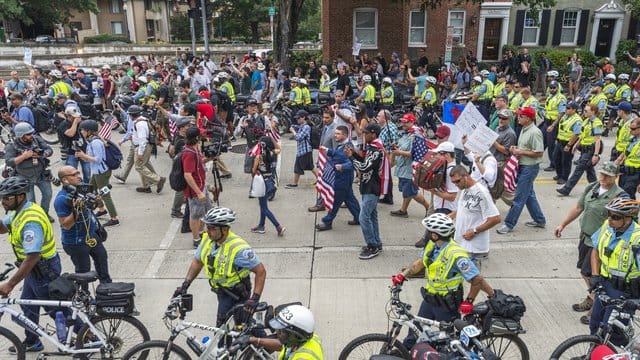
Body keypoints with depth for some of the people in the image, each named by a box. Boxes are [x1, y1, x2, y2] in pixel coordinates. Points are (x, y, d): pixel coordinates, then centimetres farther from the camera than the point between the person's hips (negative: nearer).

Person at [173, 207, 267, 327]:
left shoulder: (239, 248, -31)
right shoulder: (207, 239, -11)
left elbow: (261, 271, -26)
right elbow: (197, 262, 5)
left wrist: (255, 298, -31)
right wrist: (184, 285, -1)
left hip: (238, 294, -6)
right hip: (222, 292, 6)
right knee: (221, 326, 13)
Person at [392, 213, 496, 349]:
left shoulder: (456, 255, -31)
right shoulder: (432, 245, -6)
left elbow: (477, 279, -26)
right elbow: (421, 263, 10)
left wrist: (469, 301, -18)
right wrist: (403, 275, 0)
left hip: (447, 305, -7)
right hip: (429, 298, 8)